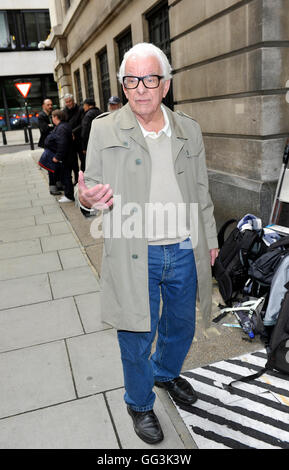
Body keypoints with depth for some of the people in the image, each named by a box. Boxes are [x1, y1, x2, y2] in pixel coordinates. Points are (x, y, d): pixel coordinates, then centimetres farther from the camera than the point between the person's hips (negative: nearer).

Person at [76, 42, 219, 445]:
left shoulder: (189, 130, 5)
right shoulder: (104, 130, -4)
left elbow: (201, 192, 12)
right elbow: (92, 187, -1)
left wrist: (210, 239, 15)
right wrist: (87, 199, -25)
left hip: (184, 252, 4)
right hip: (134, 256, -3)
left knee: (181, 326, 22)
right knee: (137, 339, 11)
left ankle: (166, 373, 53)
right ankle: (140, 404, 39)